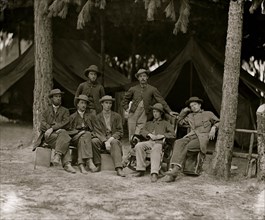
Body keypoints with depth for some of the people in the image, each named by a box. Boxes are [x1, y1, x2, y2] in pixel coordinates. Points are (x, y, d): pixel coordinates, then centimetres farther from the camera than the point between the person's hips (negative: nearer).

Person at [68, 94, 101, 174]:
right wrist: (79, 132, -9)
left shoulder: (91, 116, 25)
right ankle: (89, 162, -50)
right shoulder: (72, 117, 21)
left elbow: (95, 129, 19)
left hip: (89, 136, 1)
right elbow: (69, 131, 10)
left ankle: (81, 165, -51)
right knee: (86, 135, -36)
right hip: (76, 138, -1)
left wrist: (93, 133, -5)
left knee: (82, 141, -37)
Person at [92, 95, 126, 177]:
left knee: (114, 142, -37)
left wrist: (110, 139, -15)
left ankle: (119, 169, -49)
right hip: (102, 140, 1)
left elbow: (120, 132, 3)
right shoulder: (98, 117, 10)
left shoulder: (117, 116, 10)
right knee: (93, 141, -31)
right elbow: (98, 132, -1)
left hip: (114, 139, -1)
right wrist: (105, 142, -20)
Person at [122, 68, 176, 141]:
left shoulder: (152, 89, 3)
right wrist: (127, 109, 10)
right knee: (132, 137, 2)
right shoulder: (133, 89, 9)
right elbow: (125, 100, 23)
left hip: (143, 117, -2)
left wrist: (169, 111, -5)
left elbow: (161, 101, 1)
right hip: (132, 116, 2)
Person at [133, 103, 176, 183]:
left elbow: (172, 134, 8)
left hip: (160, 143, -3)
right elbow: (142, 131, 16)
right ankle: (141, 170, -28)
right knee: (138, 146, -30)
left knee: (155, 150, -40)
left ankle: (154, 173, -53)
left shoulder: (165, 123, 23)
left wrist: (162, 135, -7)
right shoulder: (149, 123, 33)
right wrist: (149, 134, -4)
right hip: (149, 142, 4)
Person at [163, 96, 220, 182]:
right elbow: (180, 122, 38)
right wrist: (184, 111, 30)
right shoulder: (190, 116, 32)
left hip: (202, 137, -4)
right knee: (178, 142, -31)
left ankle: (176, 169, -38)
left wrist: (213, 128, 3)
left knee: (187, 146, -33)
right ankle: (175, 167, -46)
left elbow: (218, 122, 23)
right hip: (191, 136, 4)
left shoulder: (208, 114, 22)